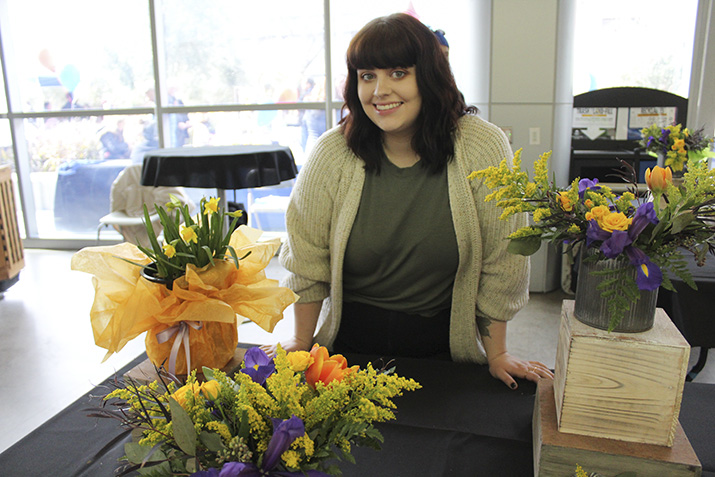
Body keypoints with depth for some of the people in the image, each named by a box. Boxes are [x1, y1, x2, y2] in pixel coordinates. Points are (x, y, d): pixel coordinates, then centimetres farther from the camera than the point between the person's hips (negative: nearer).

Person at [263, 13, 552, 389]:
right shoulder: (332, 154, -12)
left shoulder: (484, 148, -14)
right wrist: (301, 341, 2)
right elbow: (307, 256, -4)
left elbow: (500, 263, -8)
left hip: (445, 347, 0)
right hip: (349, 340, 1)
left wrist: (497, 355, -3)